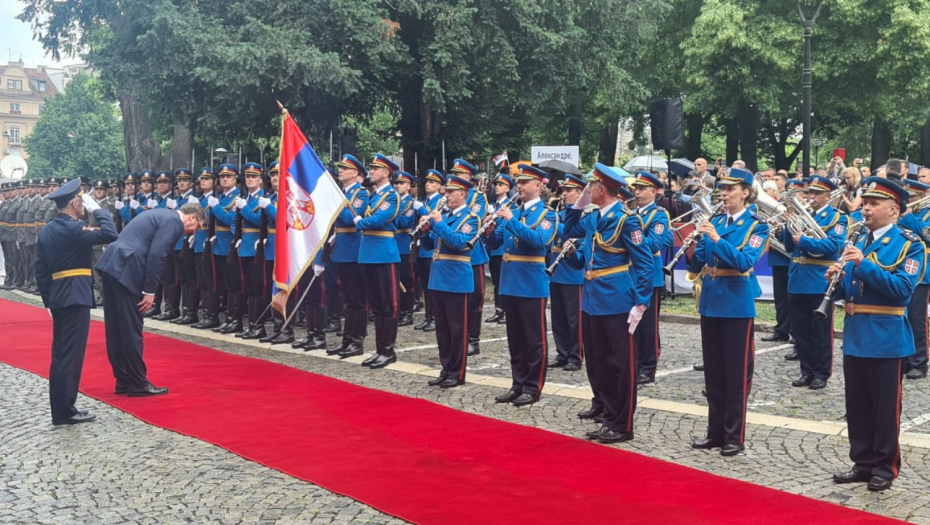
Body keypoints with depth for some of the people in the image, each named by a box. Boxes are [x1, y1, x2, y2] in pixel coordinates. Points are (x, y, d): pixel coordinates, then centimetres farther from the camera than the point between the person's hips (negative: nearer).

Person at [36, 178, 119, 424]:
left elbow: (41, 267, 14)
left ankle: (59, 408, 19)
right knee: (71, 354, -5)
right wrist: (97, 209, -12)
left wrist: (47, 298, 18)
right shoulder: (74, 228, -15)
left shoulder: (47, 230, 12)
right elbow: (110, 234, -24)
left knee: (59, 354, 13)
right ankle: (65, 411, -2)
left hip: (57, 297, 9)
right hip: (75, 297, -9)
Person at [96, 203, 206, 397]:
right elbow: (155, 256, -15)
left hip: (112, 264, 10)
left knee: (117, 328, 12)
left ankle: (124, 380, 20)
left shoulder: (162, 215, 24)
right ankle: (138, 383, 4)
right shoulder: (173, 221, -5)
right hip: (126, 270, -10)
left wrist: (146, 289, 20)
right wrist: (149, 291, -12)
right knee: (132, 330, -3)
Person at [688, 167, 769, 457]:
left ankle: (734, 436, 9)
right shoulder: (714, 222, 10)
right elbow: (698, 263, 7)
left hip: (737, 305, -5)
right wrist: (693, 248, -14)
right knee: (713, 371, 11)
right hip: (710, 301, 5)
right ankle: (715, 431, 21)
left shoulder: (756, 226, -5)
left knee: (737, 373, 0)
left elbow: (744, 262, -20)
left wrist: (717, 239, -28)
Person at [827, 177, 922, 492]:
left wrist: (863, 264, -25)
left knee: (885, 407, 4)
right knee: (857, 405, 12)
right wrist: (837, 279, -7)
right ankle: (863, 462, 23)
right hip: (855, 336, 6)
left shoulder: (909, 244, -7)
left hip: (886, 338, -6)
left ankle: (885, 467, 15)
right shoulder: (859, 240, 11)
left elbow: (903, 289, -21)